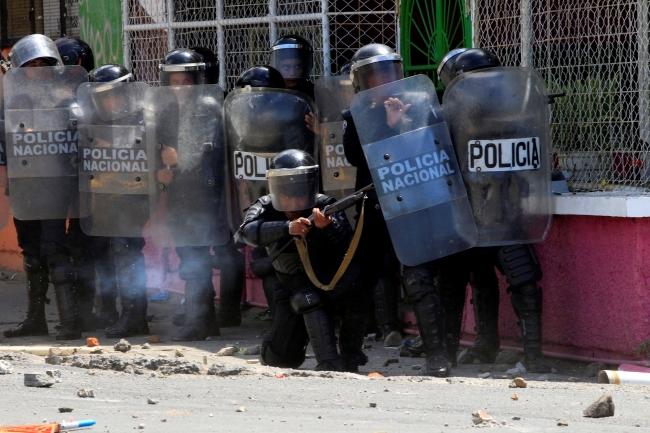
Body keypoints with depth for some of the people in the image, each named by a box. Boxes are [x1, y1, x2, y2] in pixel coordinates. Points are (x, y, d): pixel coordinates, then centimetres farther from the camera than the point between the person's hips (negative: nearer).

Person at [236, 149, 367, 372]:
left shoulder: (326, 207, -21)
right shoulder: (266, 208, -13)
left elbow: (349, 247, -34)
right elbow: (248, 232, -35)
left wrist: (328, 226, -55)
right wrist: (288, 227, -51)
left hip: (333, 282, -2)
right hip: (295, 288, 2)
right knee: (276, 358, -17)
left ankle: (350, 354, -10)